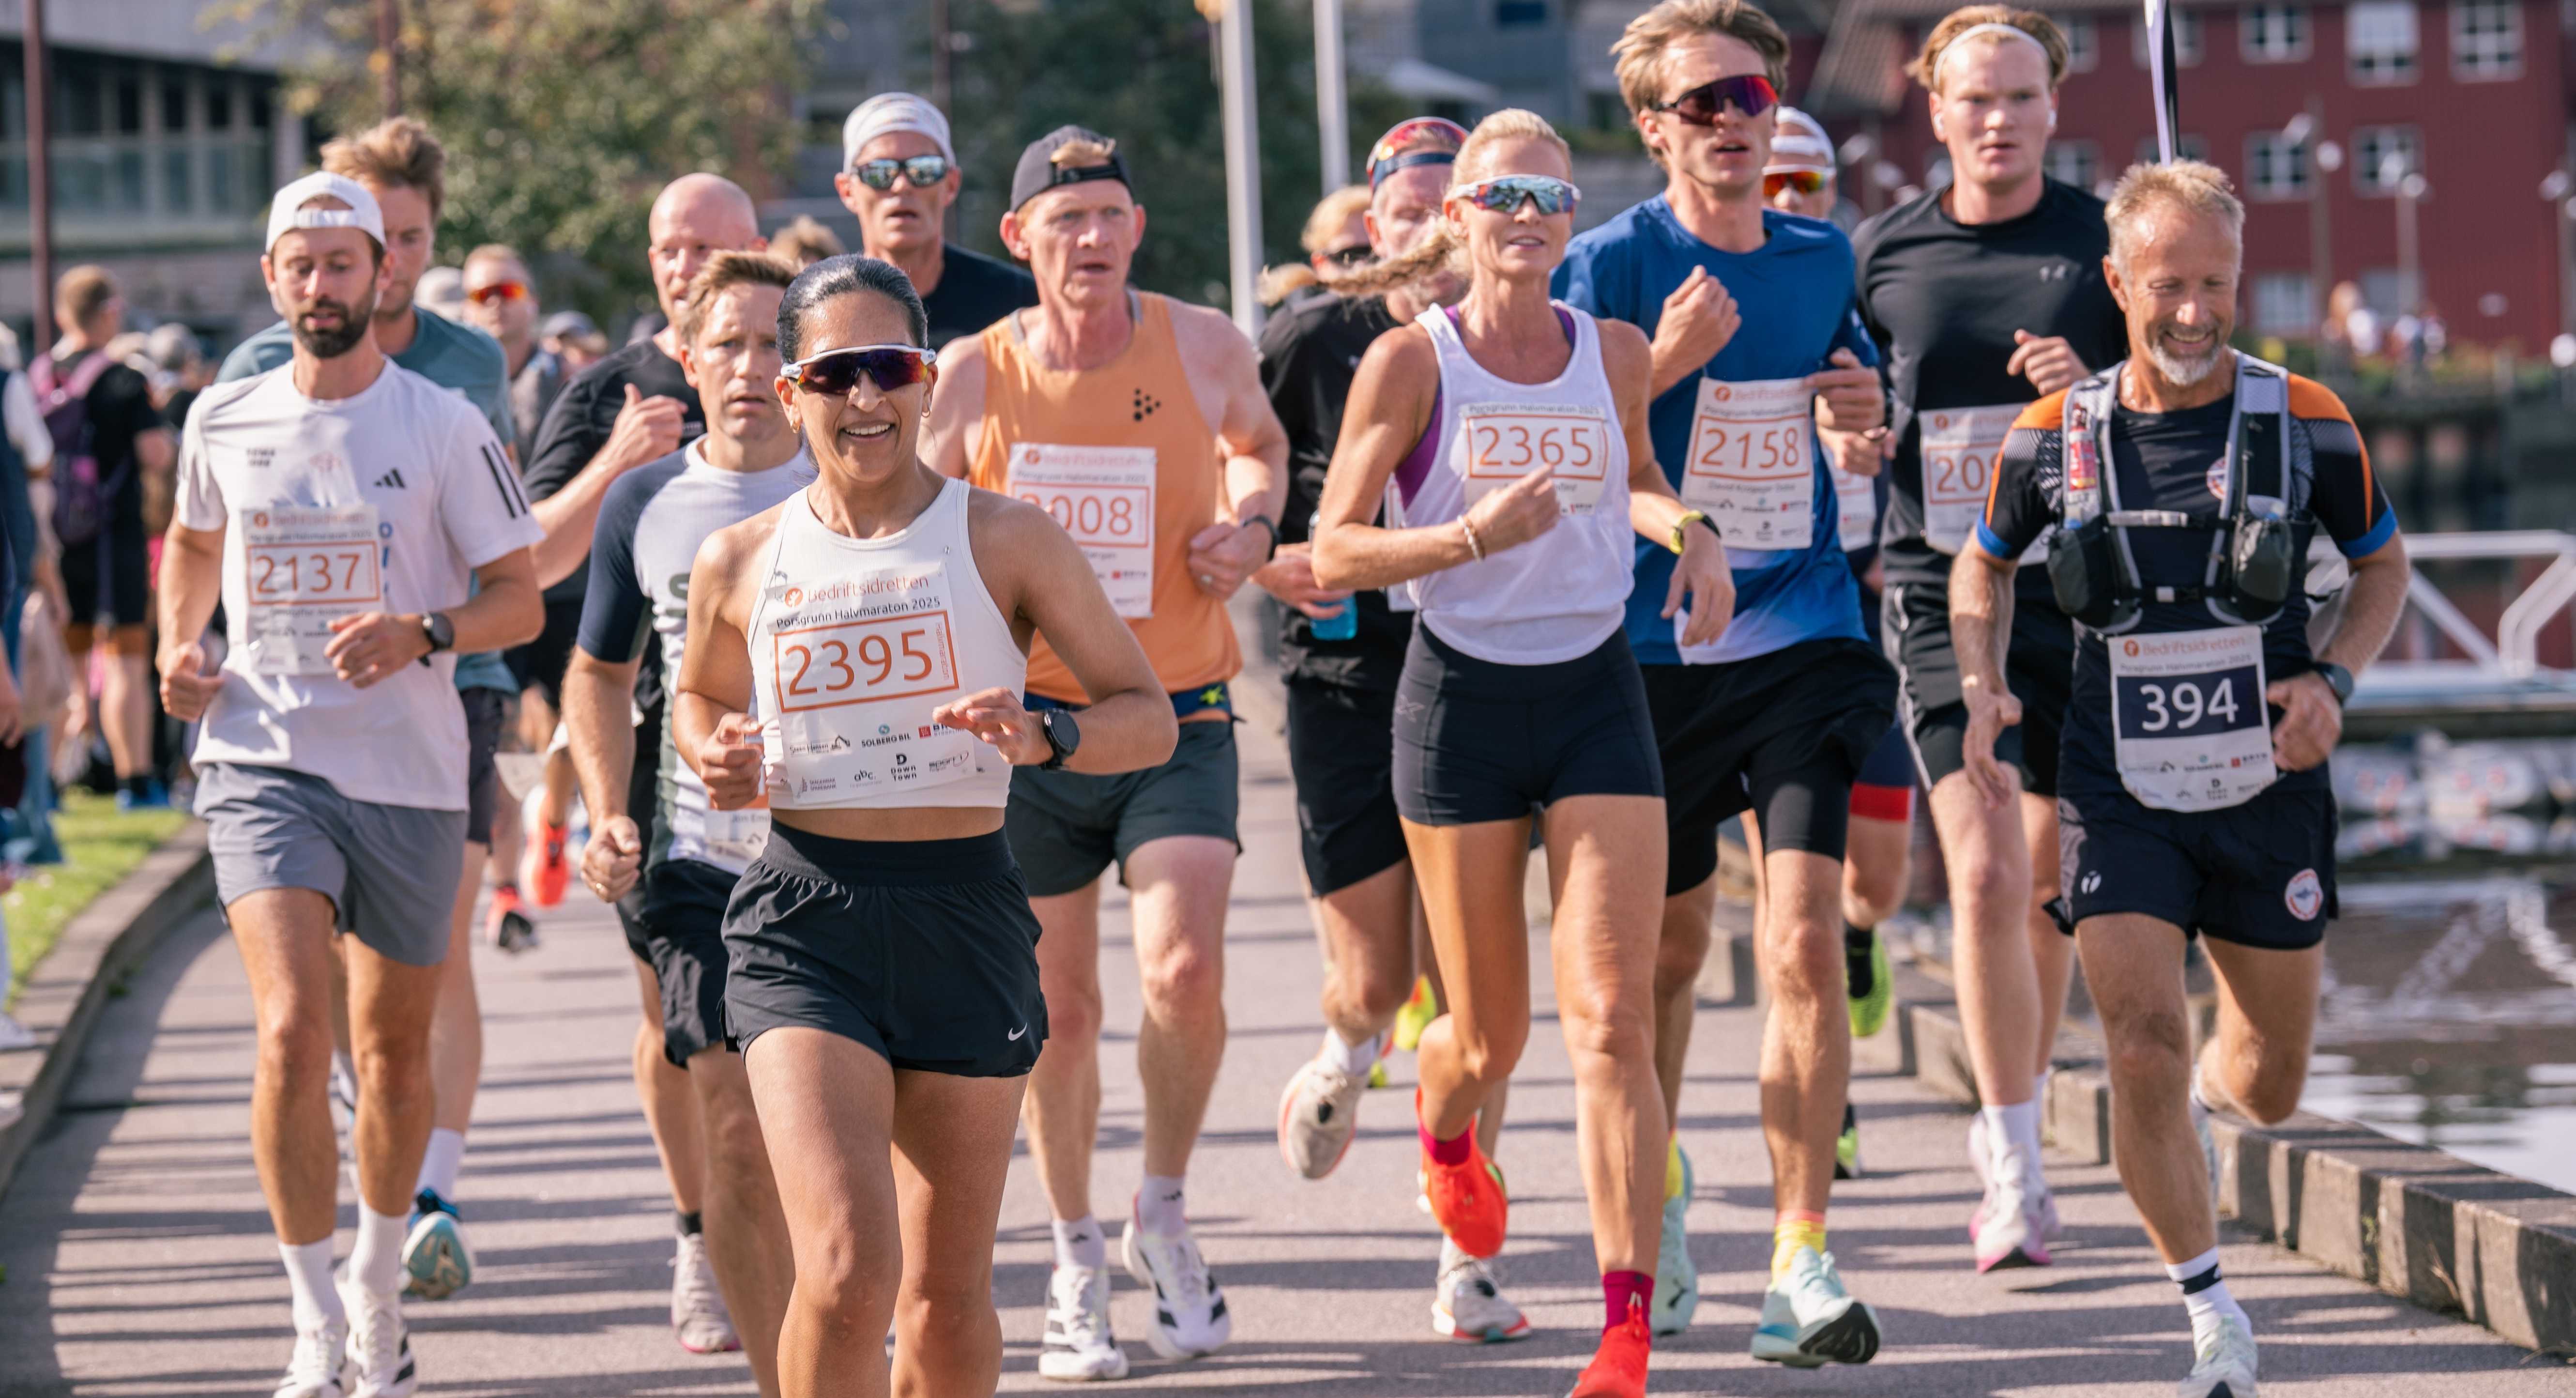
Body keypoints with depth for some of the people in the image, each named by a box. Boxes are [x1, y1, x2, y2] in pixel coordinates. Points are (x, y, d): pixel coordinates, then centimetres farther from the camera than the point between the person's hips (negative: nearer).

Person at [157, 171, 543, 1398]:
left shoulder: (445, 428, -4)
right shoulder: (225, 422, 3)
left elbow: (520, 598, -1)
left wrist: (425, 635, -20)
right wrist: (176, 650, 8)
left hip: (410, 775, 0)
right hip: (262, 760, 0)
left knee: (395, 1049, 12)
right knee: (293, 1031, -18)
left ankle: (379, 1282, 36)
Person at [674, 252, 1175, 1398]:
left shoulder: (1005, 543, 1)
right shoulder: (741, 563, 6)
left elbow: (1150, 719, 2)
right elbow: (699, 695, 26)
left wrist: (1044, 738, -18)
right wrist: (716, 756, 3)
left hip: (965, 912, 0)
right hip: (804, 917, 0)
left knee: (947, 1299, 8)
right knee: (847, 1268, -19)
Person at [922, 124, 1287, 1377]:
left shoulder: (1203, 350, -4)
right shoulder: (976, 376, -5)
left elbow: (1260, 442, 19)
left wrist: (1250, 524, -2)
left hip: (1178, 722, -1)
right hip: (1030, 725, 1)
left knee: (1184, 972, -19)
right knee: (1060, 1010, 6)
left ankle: (1163, 1216, 6)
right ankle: (1077, 1261, 25)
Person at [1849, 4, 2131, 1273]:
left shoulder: (2107, 246, 1)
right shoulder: (1879, 257, 4)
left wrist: (2096, 393, -16)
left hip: (2080, 586, 1)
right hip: (1942, 592, -1)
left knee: (2052, 882, 10)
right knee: (1985, 874, -14)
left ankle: (2016, 1116, 30)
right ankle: (2014, 1170, -10)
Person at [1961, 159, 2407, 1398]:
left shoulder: (2306, 424, -6)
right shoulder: (2055, 435, -4)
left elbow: (2383, 565, 9)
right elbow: (1984, 562, 15)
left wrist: (2334, 680, -8)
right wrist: (1981, 686, -1)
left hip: (2270, 789, 1)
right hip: (2119, 795, -1)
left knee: (2269, 1088, 12)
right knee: (2143, 1045, -17)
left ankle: (2205, 1095, 51)